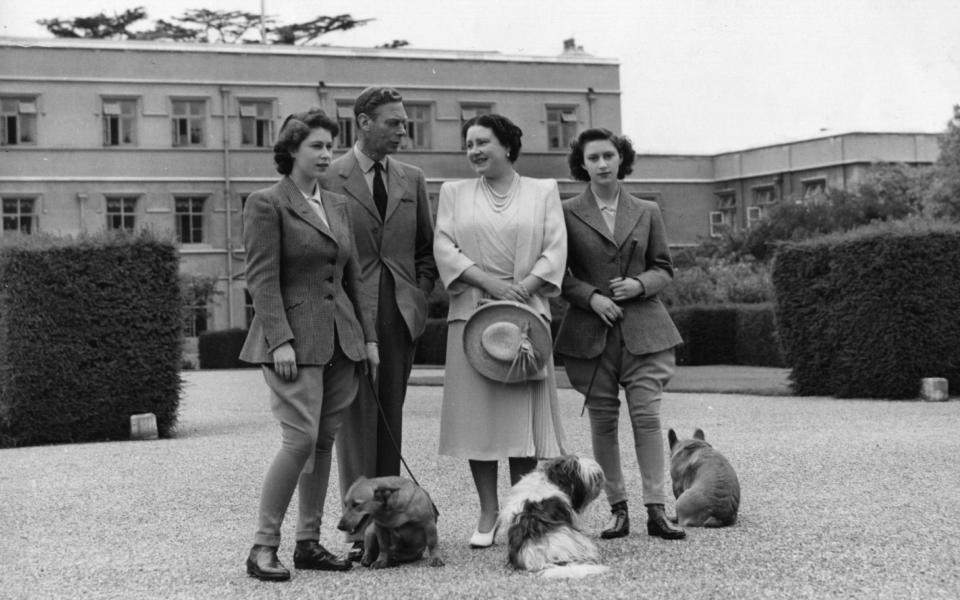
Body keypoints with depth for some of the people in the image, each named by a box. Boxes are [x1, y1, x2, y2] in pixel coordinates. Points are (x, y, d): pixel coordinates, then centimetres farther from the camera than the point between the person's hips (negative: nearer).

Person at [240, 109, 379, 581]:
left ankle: (309, 542, 14)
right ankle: (263, 546, -5)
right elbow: (262, 279, -11)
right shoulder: (267, 204, -4)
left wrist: (368, 335, 13)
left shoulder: (337, 205, 16)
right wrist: (280, 340, -18)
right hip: (295, 338, -7)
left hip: (340, 339, 7)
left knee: (325, 441, 7)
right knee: (301, 439, -14)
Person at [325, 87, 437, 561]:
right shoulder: (329, 179, -2)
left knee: (391, 419, 7)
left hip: (401, 314, 5)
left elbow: (427, 248, 19)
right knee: (357, 419, -5)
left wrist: (418, 294, 7)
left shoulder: (411, 180, 14)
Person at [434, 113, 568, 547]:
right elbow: (444, 248, 1)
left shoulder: (543, 191, 10)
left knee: (524, 411, -2)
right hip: (471, 315, 1)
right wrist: (490, 282, -12)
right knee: (477, 412, -1)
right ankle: (488, 514, 7)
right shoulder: (454, 193, 13)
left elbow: (555, 251, 1)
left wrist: (521, 288, -13)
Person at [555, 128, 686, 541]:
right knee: (602, 422, 1)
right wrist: (592, 296, -11)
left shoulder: (647, 212, 10)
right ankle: (617, 510, 10)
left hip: (643, 330, 0)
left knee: (647, 415, -9)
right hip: (591, 332, 0)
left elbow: (665, 269, 13)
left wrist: (640, 284, -7)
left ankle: (656, 510, -7)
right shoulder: (567, 214, 5)